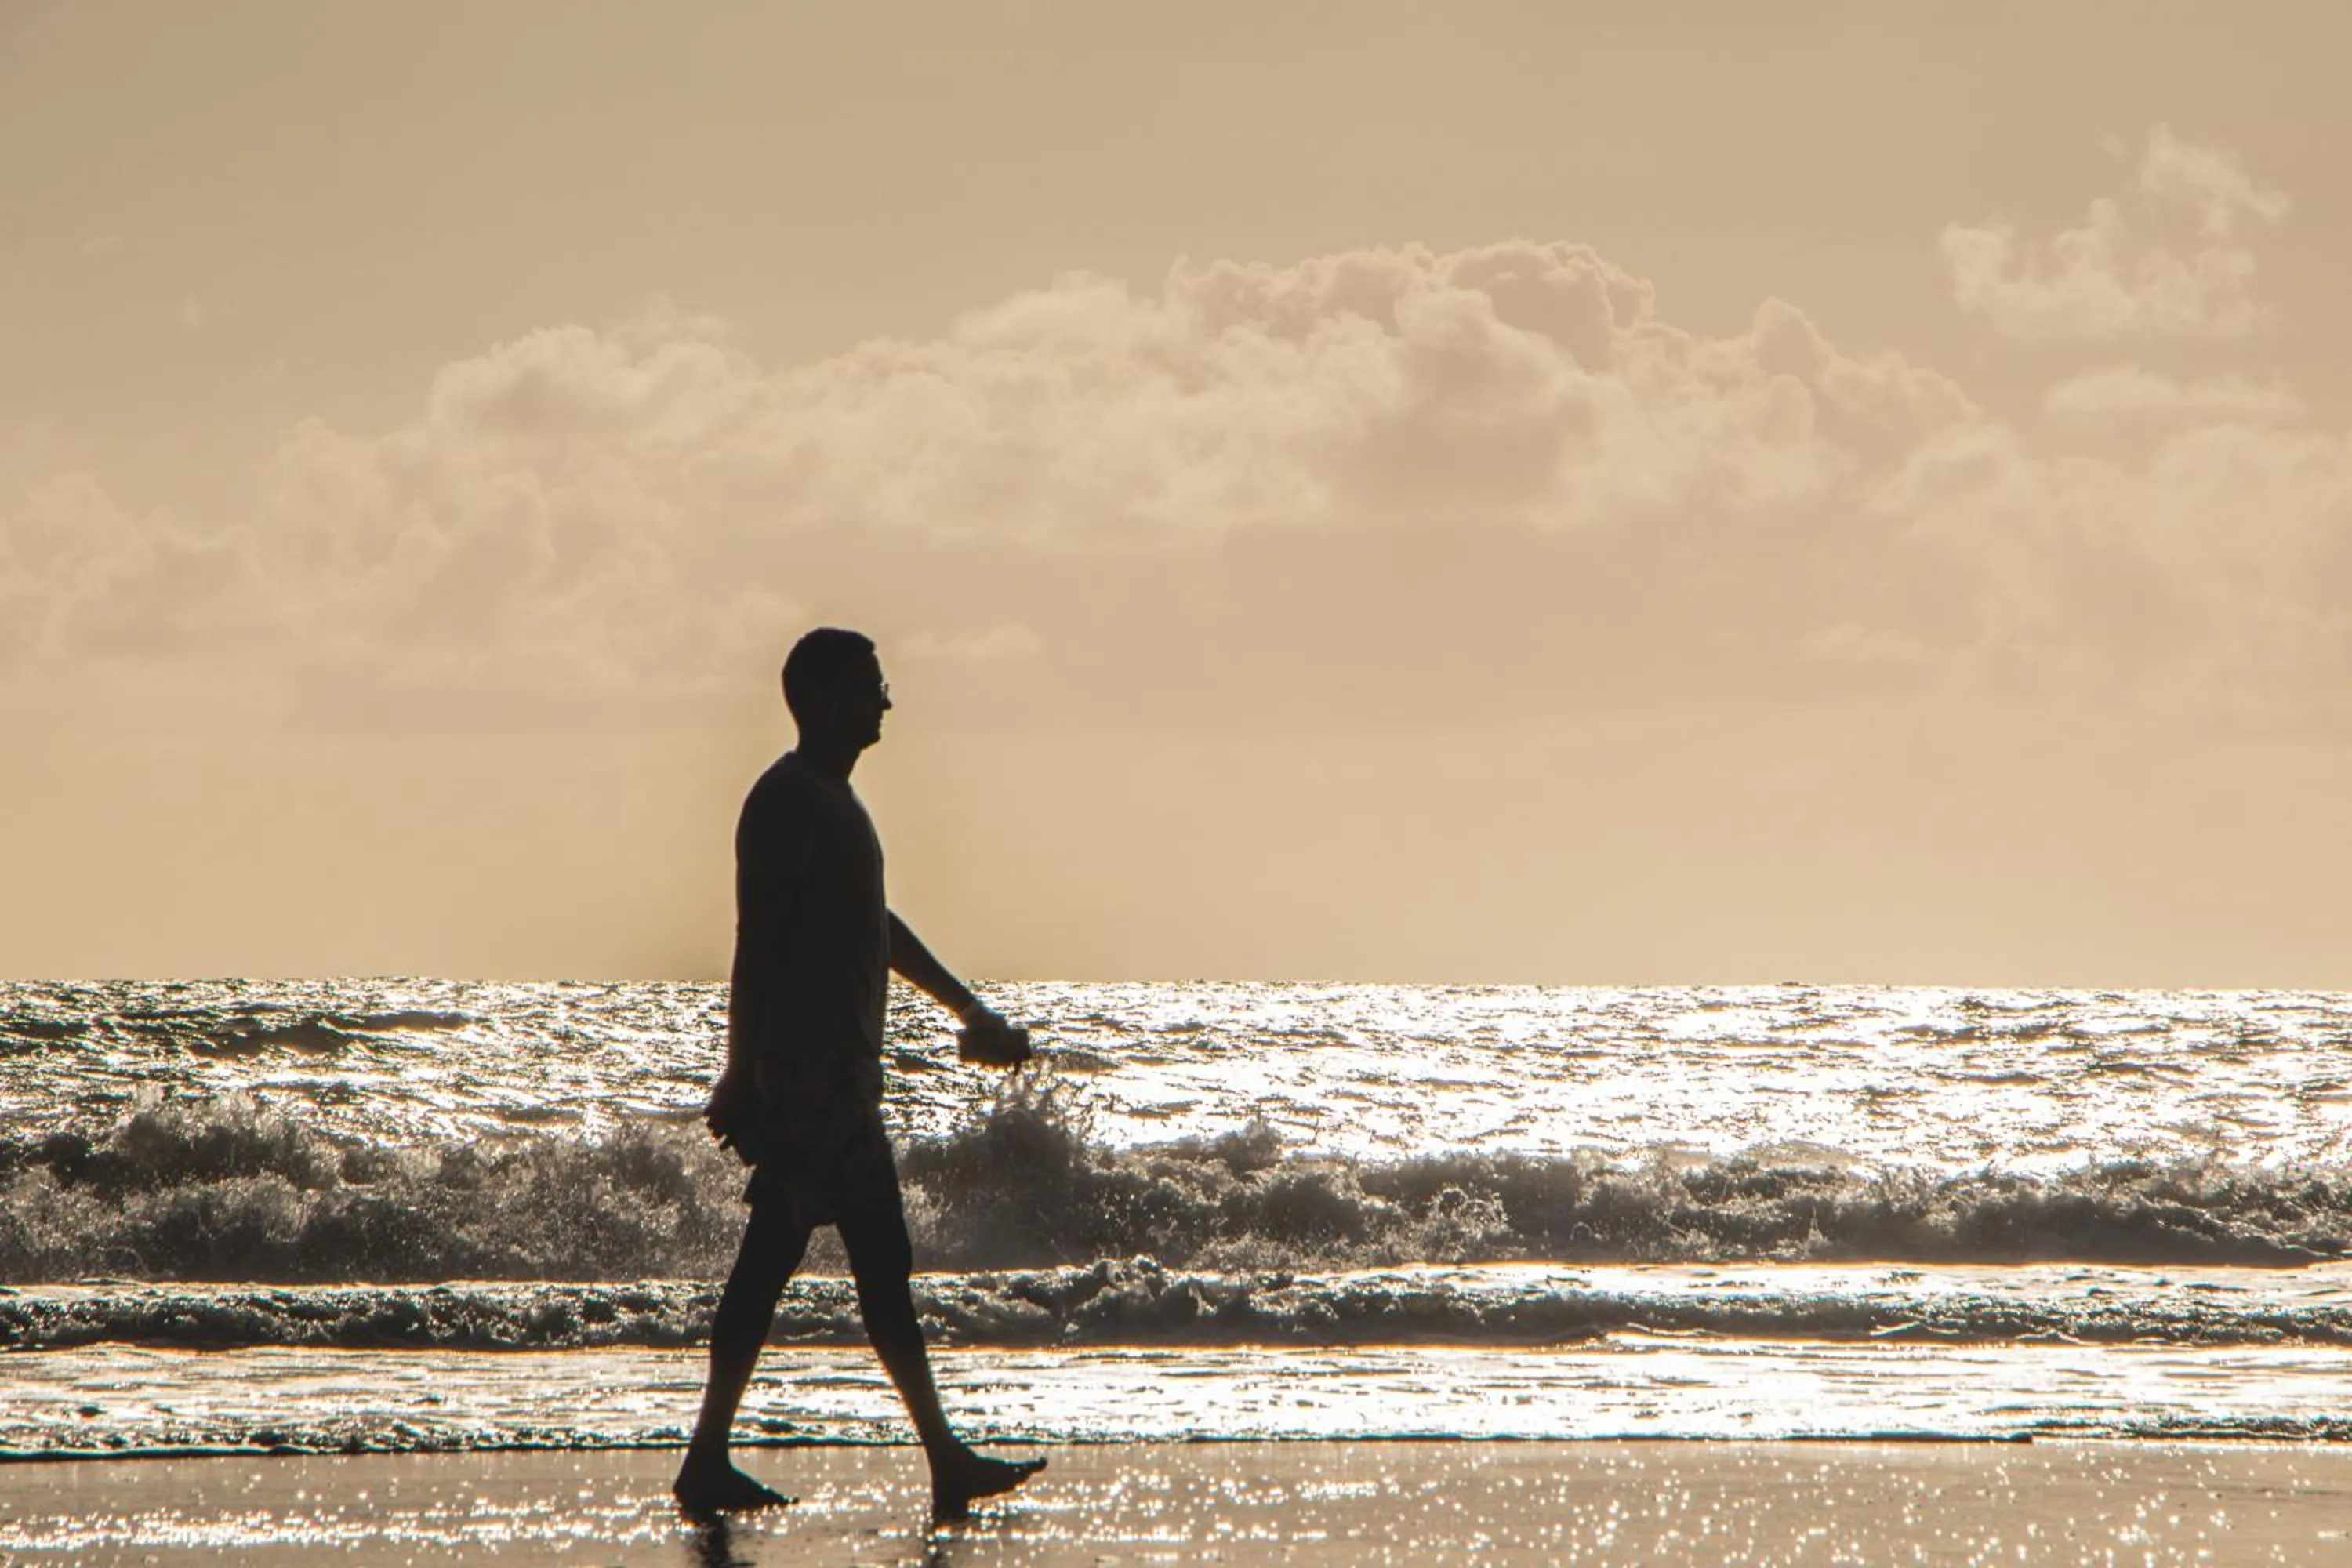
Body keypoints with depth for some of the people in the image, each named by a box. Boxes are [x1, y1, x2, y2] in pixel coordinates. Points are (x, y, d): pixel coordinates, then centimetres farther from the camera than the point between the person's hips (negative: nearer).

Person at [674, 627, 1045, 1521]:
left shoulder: (828, 801, 21)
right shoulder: (788, 802, -12)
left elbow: (878, 927, 32)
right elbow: (756, 943, -18)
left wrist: (968, 1010, 35)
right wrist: (742, 1073, -22)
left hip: (830, 1070, 11)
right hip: (812, 1073, -11)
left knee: (771, 1257, 8)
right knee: (881, 1257, -10)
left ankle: (709, 1461, 7)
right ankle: (945, 1460, -9)